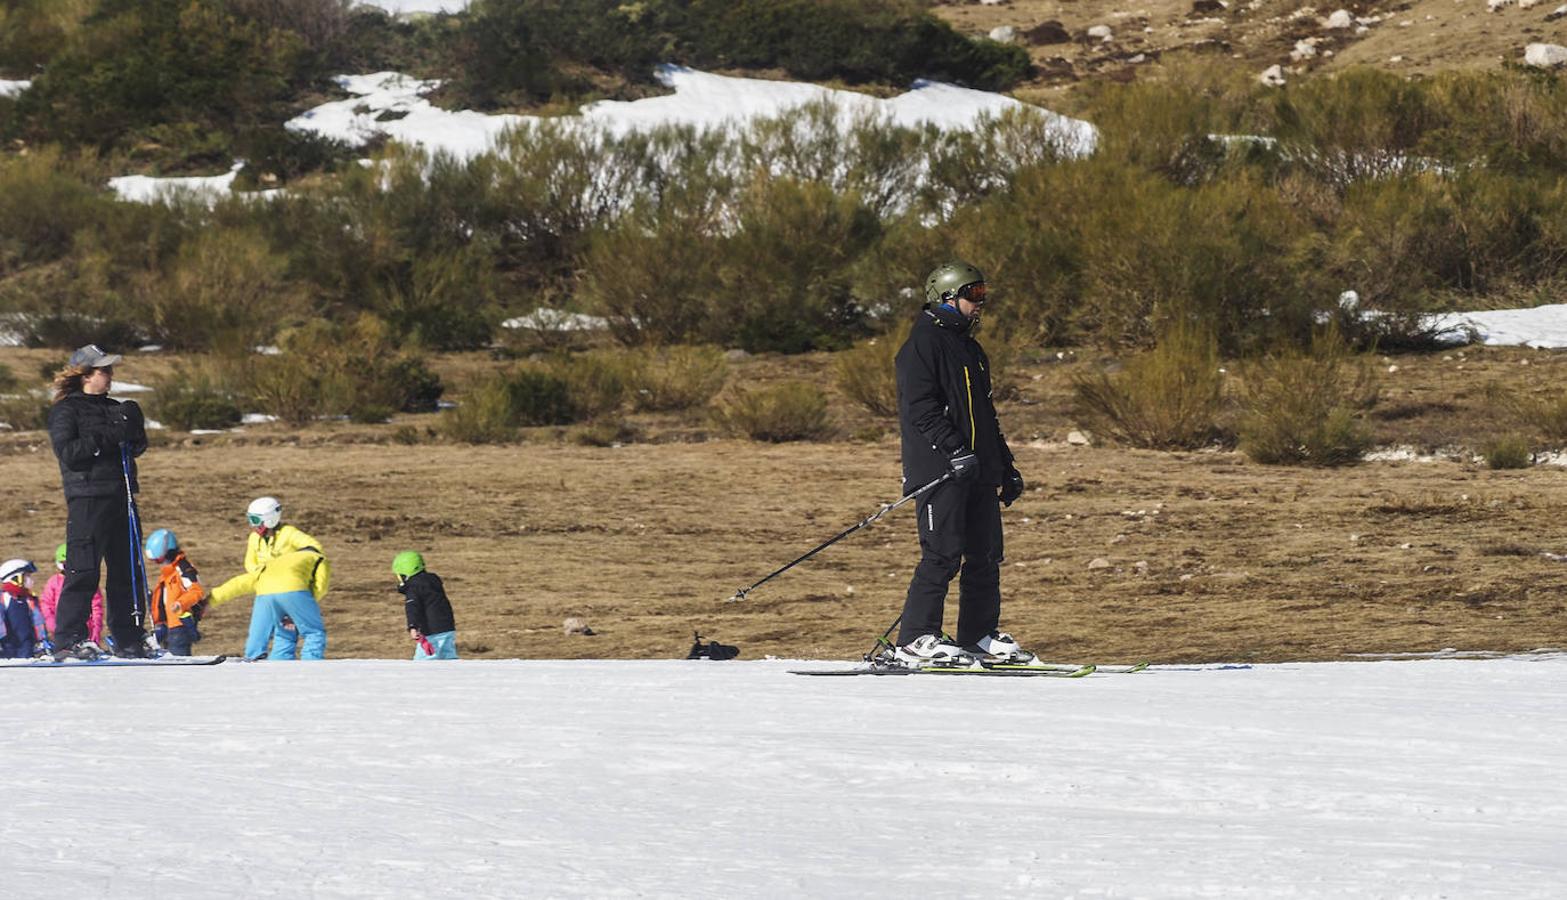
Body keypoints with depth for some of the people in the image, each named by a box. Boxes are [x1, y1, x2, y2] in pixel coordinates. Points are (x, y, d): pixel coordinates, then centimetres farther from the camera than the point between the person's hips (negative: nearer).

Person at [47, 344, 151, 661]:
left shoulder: (113, 408, 20)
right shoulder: (65, 410, -1)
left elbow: (138, 448, 17)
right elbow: (67, 453, -14)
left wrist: (132, 426, -3)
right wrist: (106, 438, -18)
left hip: (120, 498, 7)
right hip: (87, 498, -7)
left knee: (126, 570, 9)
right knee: (83, 571, -12)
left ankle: (129, 640, 15)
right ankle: (68, 640, -12)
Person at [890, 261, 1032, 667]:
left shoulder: (971, 350, 23)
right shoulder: (923, 344, -7)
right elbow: (920, 408, -17)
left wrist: (1005, 466, 25)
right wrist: (954, 450, -26)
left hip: (977, 470, 9)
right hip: (939, 467, -9)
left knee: (985, 554, 9)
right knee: (943, 554, -13)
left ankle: (980, 637, 17)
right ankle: (915, 640, -11)